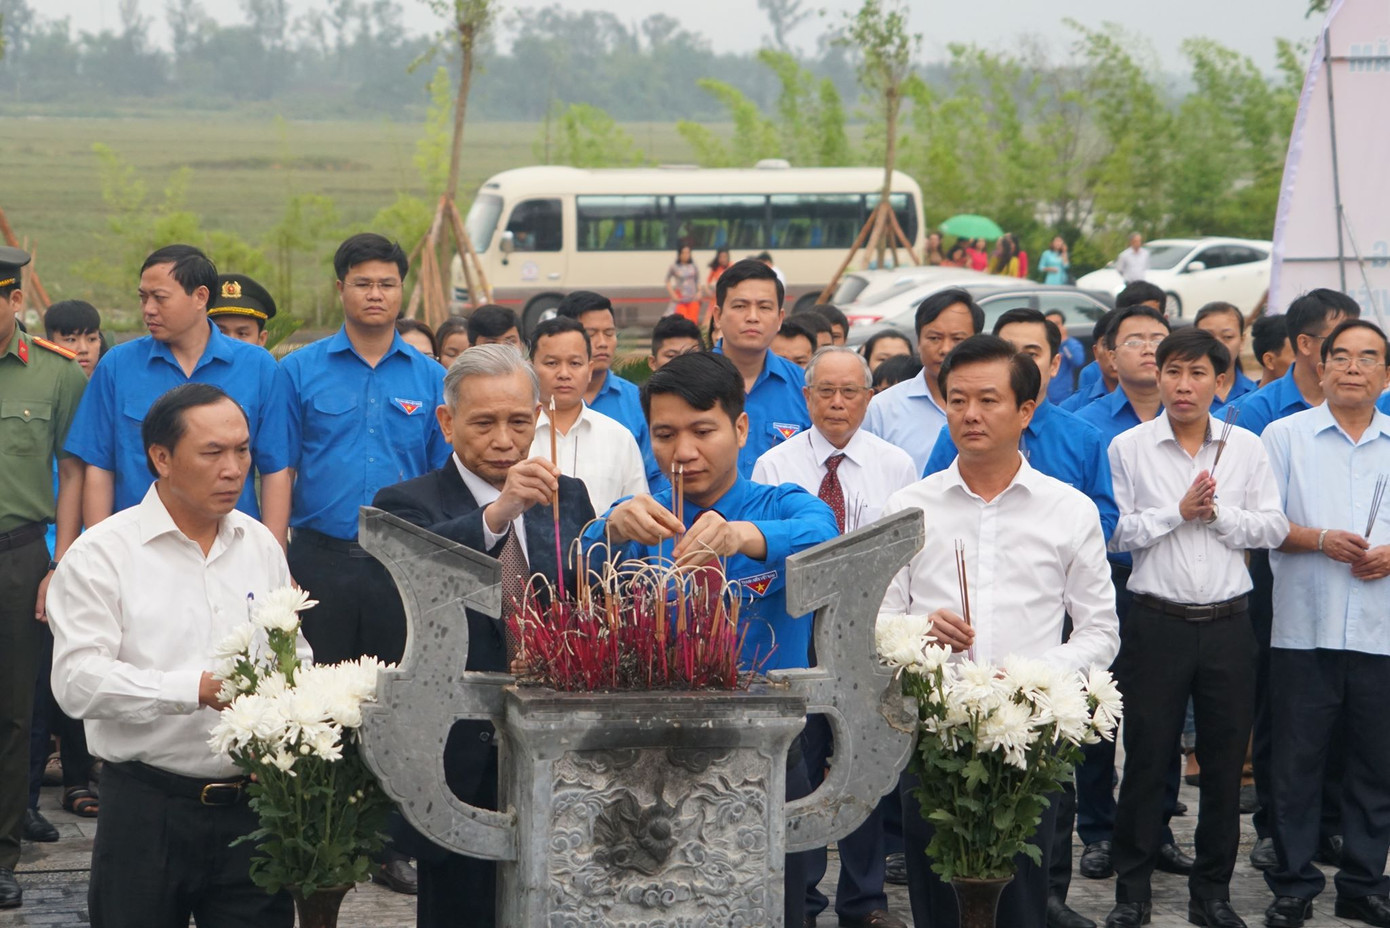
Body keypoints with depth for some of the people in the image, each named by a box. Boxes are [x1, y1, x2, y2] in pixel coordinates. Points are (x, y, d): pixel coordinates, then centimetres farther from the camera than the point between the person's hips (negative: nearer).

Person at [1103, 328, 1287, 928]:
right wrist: (1178, 511, -12)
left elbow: (1273, 528, 4)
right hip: (1157, 623, -2)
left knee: (1225, 760, 7)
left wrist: (1218, 513, -10)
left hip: (1227, 624, 2)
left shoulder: (1245, 447, 6)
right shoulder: (1129, 447, 0)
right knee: (1146, 756, 2)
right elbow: (1115, 532, -6)